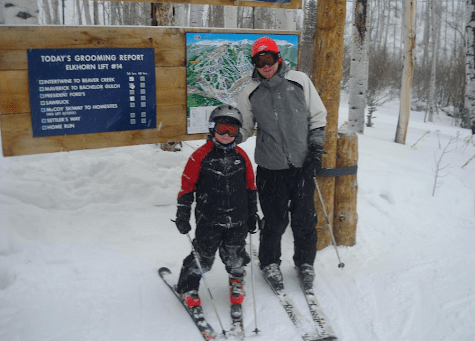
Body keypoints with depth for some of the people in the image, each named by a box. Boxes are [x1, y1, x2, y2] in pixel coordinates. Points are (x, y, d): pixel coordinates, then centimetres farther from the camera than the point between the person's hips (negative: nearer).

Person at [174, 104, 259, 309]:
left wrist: (252, 215, 16)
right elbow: (187, 187, -3)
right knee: (203, 258, 4)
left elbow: (250, 187, 14)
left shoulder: (241, 156, 5)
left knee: (235, 257, 12)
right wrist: (182, 216, -4)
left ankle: (236, 284, 41)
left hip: (237, 222, 3)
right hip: (209, 221, -3)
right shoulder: (200, 156, -7)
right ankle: (188, 288, 29)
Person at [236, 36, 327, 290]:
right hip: (271, 169, 0)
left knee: (305, 218, 9)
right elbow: (243, 128, 12)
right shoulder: (250, 92, 4)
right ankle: (269, 262, 31)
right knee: (275, 220, 6)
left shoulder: (299, 81, 2)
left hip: (303, 165, 1)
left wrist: (316, 149, -1)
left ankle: (305, 262, 32)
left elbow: (318, 116, 7)